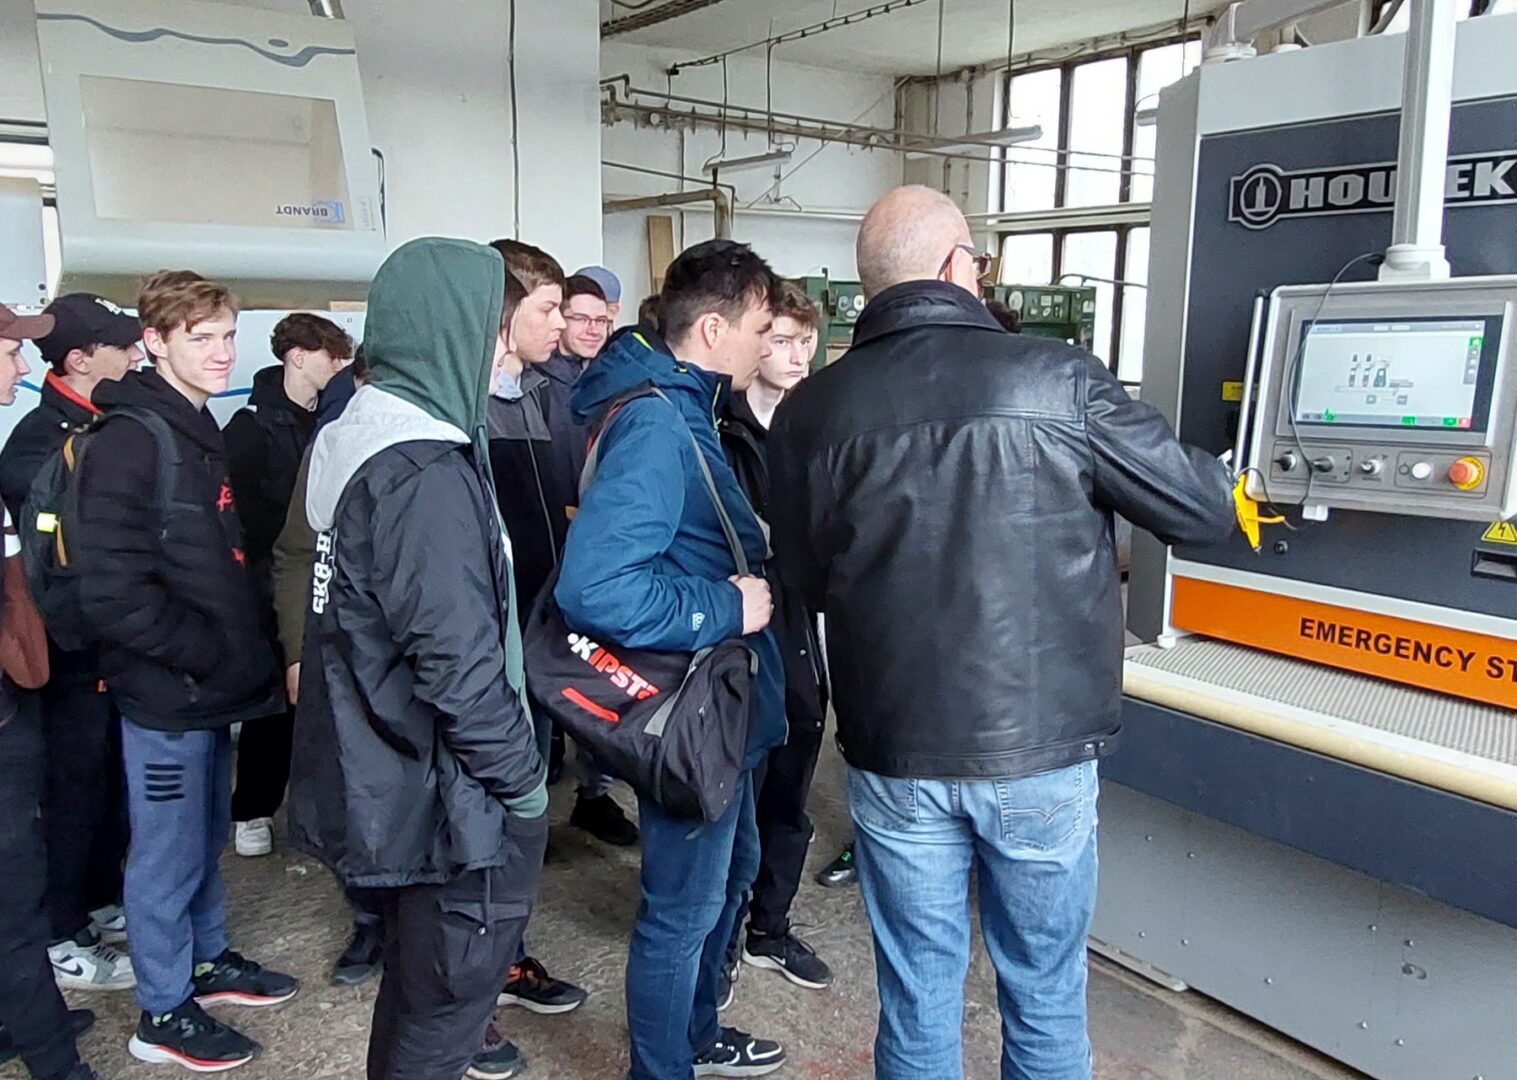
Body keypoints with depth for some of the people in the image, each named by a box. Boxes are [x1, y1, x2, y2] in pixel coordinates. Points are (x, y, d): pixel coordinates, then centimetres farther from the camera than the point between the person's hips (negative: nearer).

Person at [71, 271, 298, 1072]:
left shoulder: (198, 432, 11)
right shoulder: (129, 441, -18)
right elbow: (113, 592, -25)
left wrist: (236, 650, 9)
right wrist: (206, 654, -18)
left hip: (212, 685, 8)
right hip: (167, 694, -8)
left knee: (207, 838, 21)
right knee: (169, 854, 6)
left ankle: (210, 960, 38)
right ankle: (164, 1014, 22)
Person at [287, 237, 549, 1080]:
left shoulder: (360, 436, 7)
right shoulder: (427, 472, -23)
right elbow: (458, 659, -27)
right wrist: (522, 775, -14)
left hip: (387, 780, 10)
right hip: (447, 798, -10)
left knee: (417, 982, 25)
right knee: (446, 1008, 8)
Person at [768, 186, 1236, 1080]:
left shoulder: (811, 411, -4)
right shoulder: (1061, 380, -11)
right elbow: (1207, 510, -1)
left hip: (894, 754, 2)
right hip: (1040, 751, -1)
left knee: (919, 1003, 17)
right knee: (1046, 1001, 18)